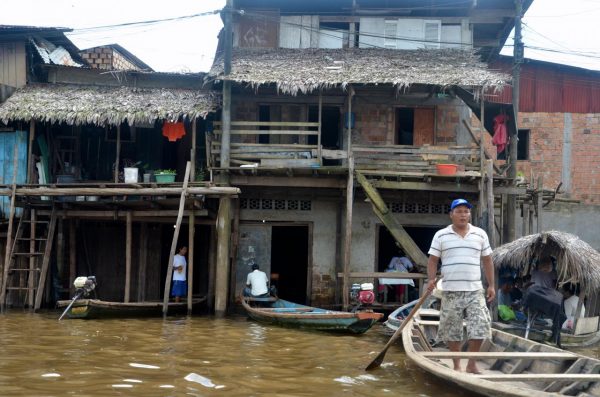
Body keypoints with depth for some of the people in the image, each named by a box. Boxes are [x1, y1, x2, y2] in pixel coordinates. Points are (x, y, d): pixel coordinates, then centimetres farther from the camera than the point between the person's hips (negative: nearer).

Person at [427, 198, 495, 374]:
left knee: (480, 327, -7)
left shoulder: (480, 234, 9)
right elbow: (433, 260, 3)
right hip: (450, 291, -1)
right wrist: (431, 279, -14)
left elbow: (487, 261, 13)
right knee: (452, 330, 4)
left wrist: (491, 285, 8)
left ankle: (472, 363, 8)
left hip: (475, 290, 1)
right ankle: (456, 365, 18)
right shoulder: (441, 236, 3)